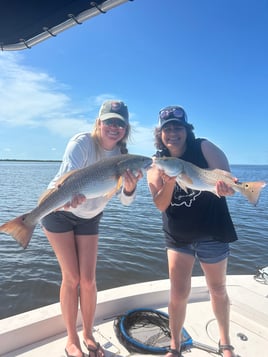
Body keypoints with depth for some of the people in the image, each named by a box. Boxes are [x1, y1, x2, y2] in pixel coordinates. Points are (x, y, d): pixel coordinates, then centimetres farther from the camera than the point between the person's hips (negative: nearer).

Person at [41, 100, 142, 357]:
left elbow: (125, 201, -19)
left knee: (88, 279, 3)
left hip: (89, 217, 4)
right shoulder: (82, 142, -25)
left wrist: (130, 187, -41)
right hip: (59, 212, -3)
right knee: (71, 277, -2)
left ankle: (88, 334, 26)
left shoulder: (122, 155, -13)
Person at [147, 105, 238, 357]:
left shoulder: (204, 148, -13)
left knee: (218, 290, 16)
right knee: (178, 294, 4)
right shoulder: (157, 165, -6)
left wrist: (226, 187, -43)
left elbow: (227, 181, -20)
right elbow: (160, 205, -13)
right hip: (178, 237, 2)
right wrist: (169, 180, -31)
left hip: (212, 232, -1)